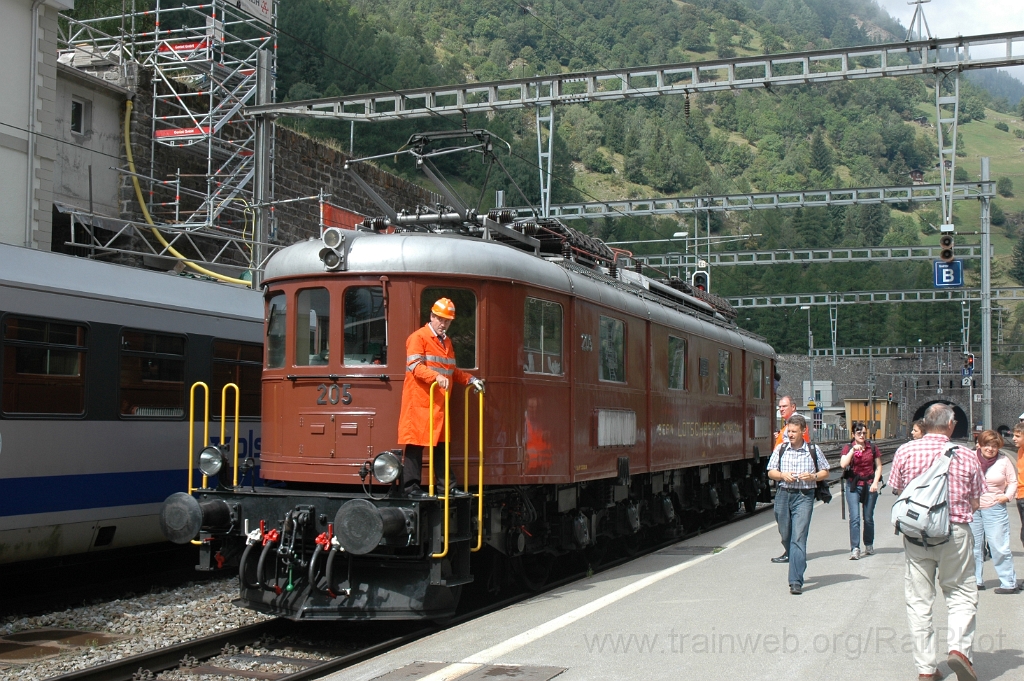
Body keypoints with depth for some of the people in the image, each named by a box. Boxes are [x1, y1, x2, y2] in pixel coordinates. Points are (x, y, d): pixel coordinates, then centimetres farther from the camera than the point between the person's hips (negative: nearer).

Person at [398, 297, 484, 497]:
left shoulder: (447, 342, 21)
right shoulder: (418, 337, -6)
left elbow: (452, 371, 28)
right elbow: (414, 366, -17)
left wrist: (470, 379, 13)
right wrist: (436, 376, -31)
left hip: (439, 402, 8)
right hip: (419, 401, -8)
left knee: (441, 443, 11)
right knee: (415, 443, -6)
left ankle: (444, 484, 17)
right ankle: (411, 486, -4)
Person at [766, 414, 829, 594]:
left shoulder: (813, 450, 2)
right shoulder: (781, 449, 6)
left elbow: (825, 471, 10)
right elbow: (770, 472, 11)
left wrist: (813, 476, -9)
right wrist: (782, 475, -9)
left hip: (804, 496, -3)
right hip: (783, 495, 3)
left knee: (799, 537, -13)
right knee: (786, 536, 12)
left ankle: (796, 581, -16)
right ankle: (798, 567, 40)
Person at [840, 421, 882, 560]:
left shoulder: (872, 448, 5)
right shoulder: (848, 448, 1)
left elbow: (878, 466, 9)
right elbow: (843, 464, -14)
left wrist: (875, 482, -3)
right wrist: (853, 450, -21)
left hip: (869, 485, 2)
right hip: (853, 485, -2)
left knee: (868, 517, 10)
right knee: (855, 517, -12)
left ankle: (869, 545, 29)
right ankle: (855, 549, -14)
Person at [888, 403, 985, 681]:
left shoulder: (905, 452, -4)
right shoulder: (966, 456, -6)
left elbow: (896, 491, 5)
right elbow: (975, 503, 2)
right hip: (955, 533, -1)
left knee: (919, 601, 9)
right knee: (961, 595, 11)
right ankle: (959, 647, -11)